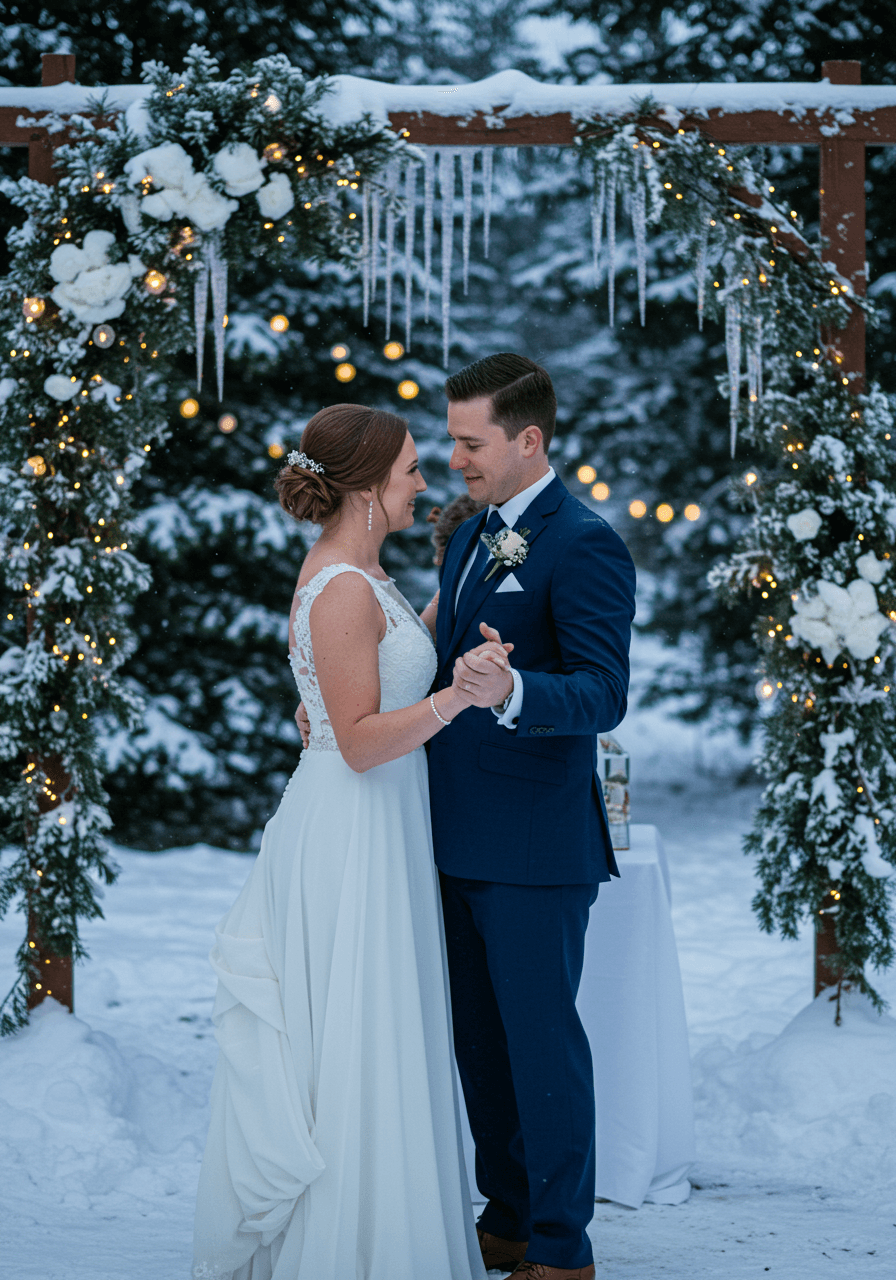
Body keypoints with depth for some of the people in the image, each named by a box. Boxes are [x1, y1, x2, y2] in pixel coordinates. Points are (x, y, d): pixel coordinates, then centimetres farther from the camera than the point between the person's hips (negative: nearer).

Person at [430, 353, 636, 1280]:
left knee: (540, 1039, -1)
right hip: (461, 839, 8)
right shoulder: (470, 537, 14)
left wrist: (509, 691, -39)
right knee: (479, 1039, 15)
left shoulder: (585, 545, -13)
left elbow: (602, 695, -22)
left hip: (535, 848, -8)